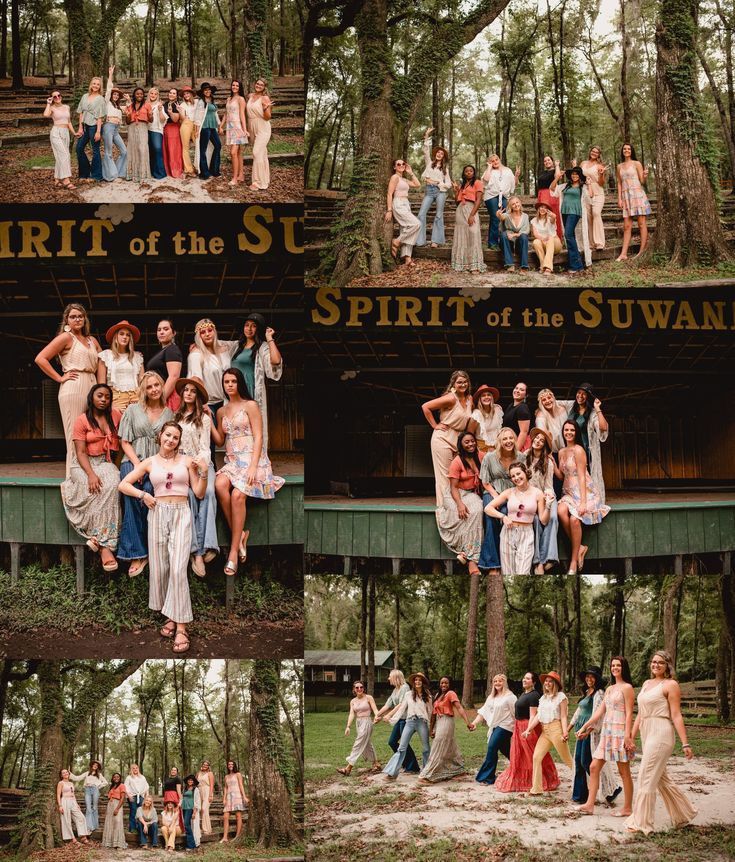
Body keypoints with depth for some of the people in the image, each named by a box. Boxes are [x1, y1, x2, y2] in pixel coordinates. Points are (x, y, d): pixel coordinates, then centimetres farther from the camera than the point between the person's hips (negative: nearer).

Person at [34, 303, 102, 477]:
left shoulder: (92, 341, 20)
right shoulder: (66, 337, 1)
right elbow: (40, 359, -5)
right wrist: (59, 378, -6)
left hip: (91, 388, 7)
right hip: (73, 389, -7)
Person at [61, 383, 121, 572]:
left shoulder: (115, 415, 7)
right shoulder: (82, 420, -1)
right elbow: (81, 452, -8)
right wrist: (91, 474, -25)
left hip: (106, 463, 3)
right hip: (84, 464, -3)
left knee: (111, 485, -32)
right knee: (96, 488, -33)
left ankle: (99, 538, -33)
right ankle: (105, 545, -34)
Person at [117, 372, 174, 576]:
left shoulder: (169, 413, 15)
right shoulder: (133, 410, 12)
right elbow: (125, 442, 8)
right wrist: (137, 463, -8)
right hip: (133, 461, -1)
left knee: (148, 490, -33)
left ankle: (139, 552, -24)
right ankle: (137, 553, -31)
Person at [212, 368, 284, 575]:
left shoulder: (250, 406, 0)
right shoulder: (222, 411, 18)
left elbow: (258, 437, -6)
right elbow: (220, 441, 18)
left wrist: (253, 466, -17)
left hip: (251, 458, -5)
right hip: (232, 461, 5)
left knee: (237, 494, -29)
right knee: (220, 484, -30)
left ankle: (234, 549, -25)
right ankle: (240, 534, -20)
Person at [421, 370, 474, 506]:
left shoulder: (469, 399, 9)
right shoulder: (451, 398, -13)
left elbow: (468, 421, 24)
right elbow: (425, 407, -15)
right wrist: (435, 425, -11)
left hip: (459, 440, 7)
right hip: (443, 438, -7)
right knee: (444, 475, -5)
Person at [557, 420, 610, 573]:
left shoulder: (578, 450, -9)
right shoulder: (561, 452, 14)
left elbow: (581, 476, -14)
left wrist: (583, 502, -20)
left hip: (584, 492, -6)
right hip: (569, 492, 6)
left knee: (574, 519, -29)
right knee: (561, 511, -27)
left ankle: (574, 561, -17)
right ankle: (579, 548, -13)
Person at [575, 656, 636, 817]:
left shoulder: (627, 688, -6)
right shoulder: (609, 689, 17)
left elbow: (629, 713, -12)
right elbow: (599, 711, 17)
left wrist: (628, 736, -19)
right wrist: (584, 727, 14)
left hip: (620, 732, -8)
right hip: (607, 732, 8)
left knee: (624, 772, -2)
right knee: (594, 767, 3)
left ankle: (627, 808, 4)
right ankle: (590, 805, 5)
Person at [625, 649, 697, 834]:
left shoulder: (671, 685, -6)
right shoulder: (646, 684, 17)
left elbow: (676, 716, -10)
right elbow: (640, 714, 21)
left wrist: (685, 744, -13)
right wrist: (631, 738, 19)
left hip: (661, 734, -8)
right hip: (647, 734, 8)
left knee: (646, 778, -8)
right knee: (661, 778, 14)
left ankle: (641, 823, -2)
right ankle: (683, 815, 28)